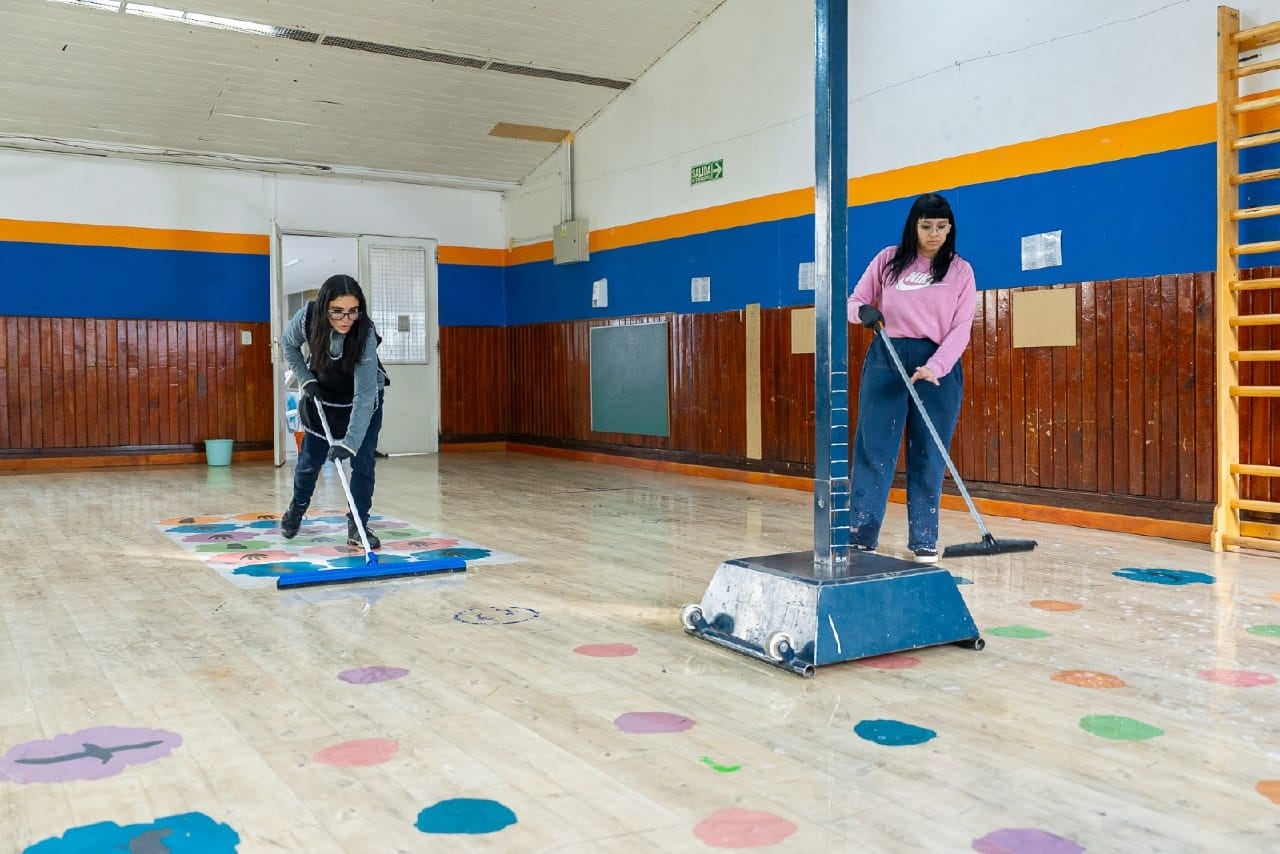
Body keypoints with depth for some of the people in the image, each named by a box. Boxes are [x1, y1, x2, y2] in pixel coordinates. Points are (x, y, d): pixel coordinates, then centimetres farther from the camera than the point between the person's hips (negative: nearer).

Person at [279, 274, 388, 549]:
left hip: (362, 396, -2)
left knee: (363, 461, -9)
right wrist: (305, 380, -14)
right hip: (321, 393, 2)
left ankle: (357, 525, 5)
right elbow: (289, 344, -4)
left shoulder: (365, 333, -36)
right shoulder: (307, 317, -29)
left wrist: (350, 443, -45)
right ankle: (298, 507, 39)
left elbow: (364, 396, -39)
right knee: (310, 458, 10)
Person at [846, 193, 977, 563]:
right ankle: (859, 535, 2)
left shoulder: (961, 270, 5)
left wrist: (936, 366, -19)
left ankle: (924, 540, 11)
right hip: (886, 360, 0)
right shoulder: (888, 260, 7)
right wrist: (863, 312, -14)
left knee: (928, 457, 2)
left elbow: (960, 328, -2)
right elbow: (854, 301, 11)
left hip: (938, 366, 0)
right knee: (874, 450, -2)